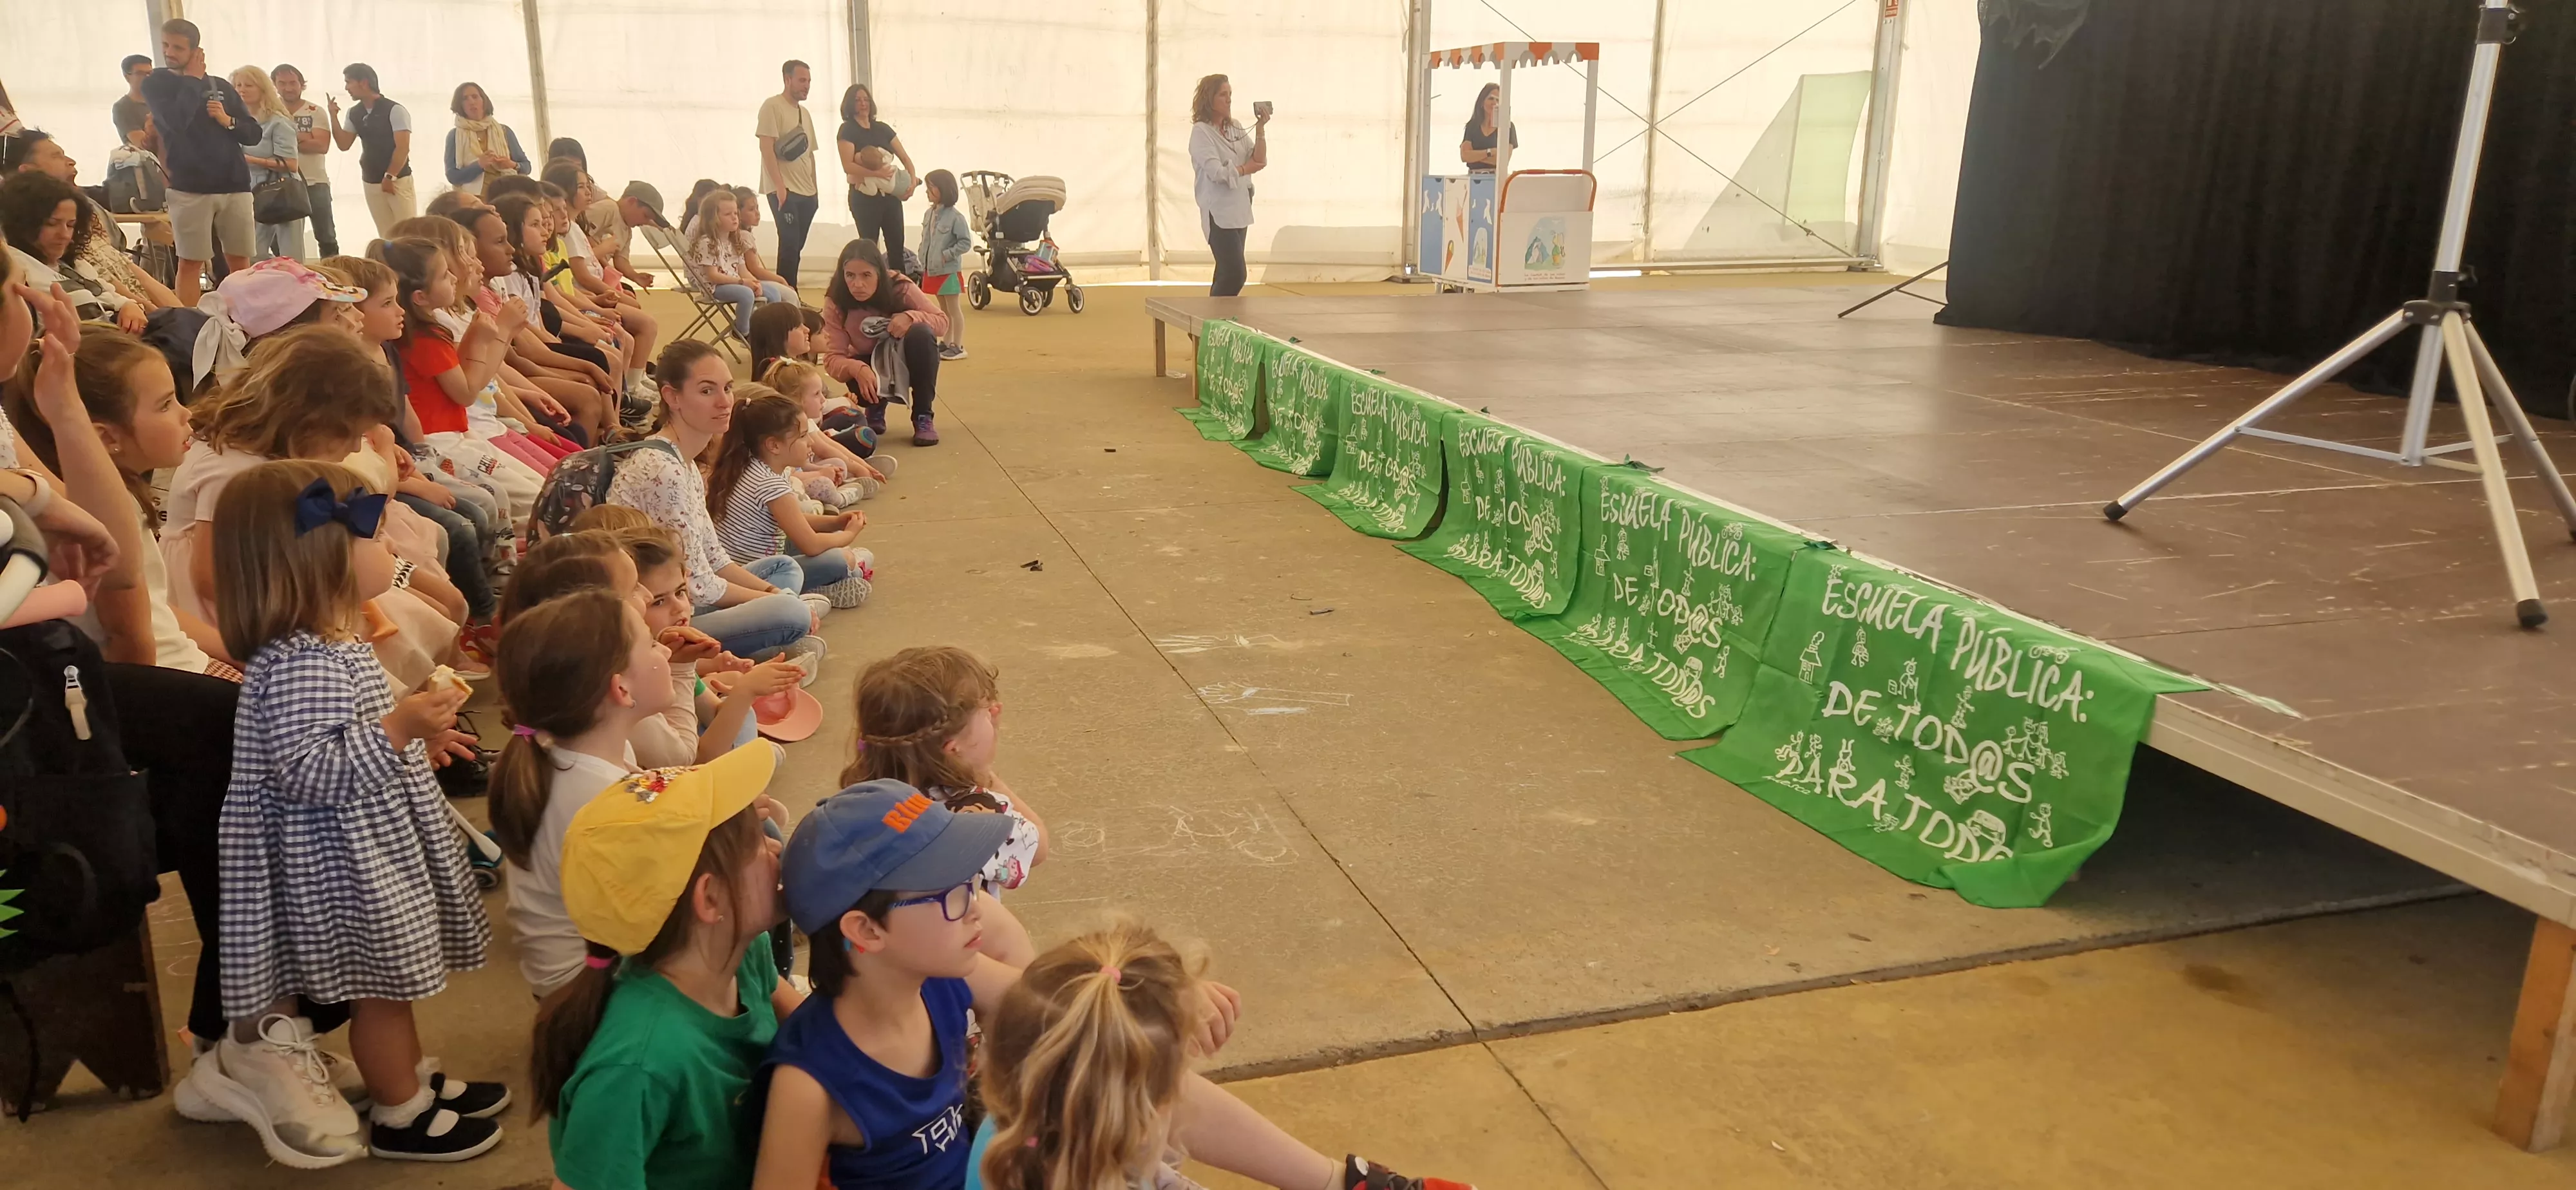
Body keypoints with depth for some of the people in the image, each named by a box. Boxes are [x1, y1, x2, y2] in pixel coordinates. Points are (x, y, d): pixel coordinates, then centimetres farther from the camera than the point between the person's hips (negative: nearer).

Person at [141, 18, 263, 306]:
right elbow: (176, 122, -16)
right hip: (190, 188, -3)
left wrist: (229, 121, -9)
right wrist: (193, 80, -4)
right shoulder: (156, 84, 4)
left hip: (235, 186, 3)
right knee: (191, 262, -4)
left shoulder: (221, 86, 12)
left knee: (240, 261, 6)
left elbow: (254, 134, 11)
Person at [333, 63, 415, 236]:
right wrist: (334, 116, -1)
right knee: (386, 236, 6)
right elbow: (344, 145, 9)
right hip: (371, 183, 6)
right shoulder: (354, 114, 10)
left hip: (398, 180, -6)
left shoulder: (395, 110, -9)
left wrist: (390, 177, -16)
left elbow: (403, 148, -13)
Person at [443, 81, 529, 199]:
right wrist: (479, 165, -18)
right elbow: (452, 176, -2)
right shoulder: (454, 136, 6)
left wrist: (513, 165, -11)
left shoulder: (504, 131, 11)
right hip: (472, 199, -1)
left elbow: (526, 166, 12)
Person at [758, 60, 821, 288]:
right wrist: (779, 185, -18)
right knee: (790, 244, -12)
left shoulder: (804, 113, 19)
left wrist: (815, 189, 16)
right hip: (784, 190, -7)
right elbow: (766, 147, -12)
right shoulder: (772, 106, -4)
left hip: (807, 192, 7)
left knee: (796, 246, 6)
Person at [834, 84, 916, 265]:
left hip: (891, 195, 5)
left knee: (897, 247, 4)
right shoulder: (847, 130, -4)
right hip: (865, 196, -5)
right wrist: (876, 173, -26)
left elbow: (904, 157, 11)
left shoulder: (883, 128, 12)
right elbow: (848, 166, -16)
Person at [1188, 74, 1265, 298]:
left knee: (1226, 273, 12)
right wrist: (1245, 169, -3)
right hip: (1219, 212, -8)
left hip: (1240, 208, 8)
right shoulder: (1201, 131, -8)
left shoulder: (1236, 128, 12)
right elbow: (1217, 172, -17)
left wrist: (1261, 129, -5)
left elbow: (1259, 161, 6)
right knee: (1235, 274, -14)